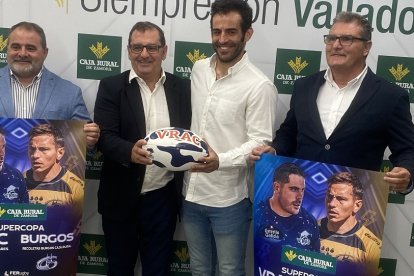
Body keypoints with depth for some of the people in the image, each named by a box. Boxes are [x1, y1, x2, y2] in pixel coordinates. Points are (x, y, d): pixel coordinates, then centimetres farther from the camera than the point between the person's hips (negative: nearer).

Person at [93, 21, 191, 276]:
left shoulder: (183, 88, 3)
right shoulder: (111, 86, -3)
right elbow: (104, 136, -13)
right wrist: (129, 151, -31)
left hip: (163, 197, 1)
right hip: (121, 198, -1)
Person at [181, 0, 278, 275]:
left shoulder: (259, 85, -16)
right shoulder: (199, 69, 5)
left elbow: (261, 143, -17)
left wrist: (221, 160, -31)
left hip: (229, 199, -5)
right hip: (191, 192, 6)